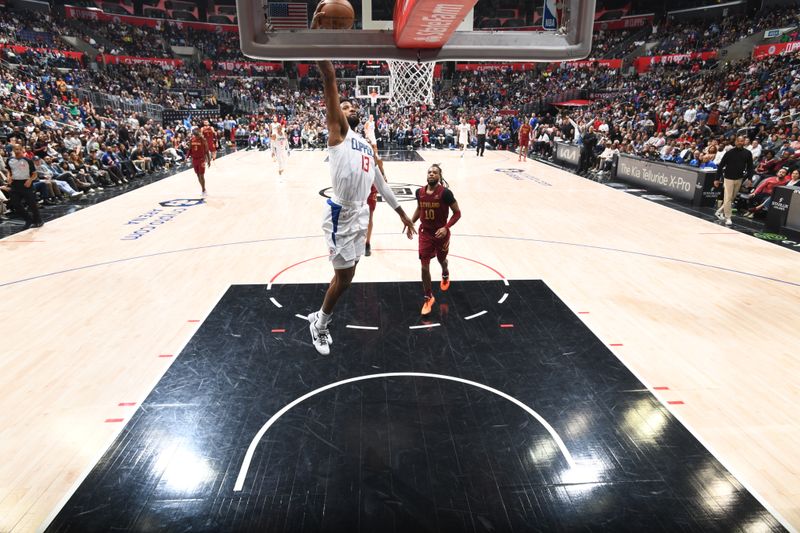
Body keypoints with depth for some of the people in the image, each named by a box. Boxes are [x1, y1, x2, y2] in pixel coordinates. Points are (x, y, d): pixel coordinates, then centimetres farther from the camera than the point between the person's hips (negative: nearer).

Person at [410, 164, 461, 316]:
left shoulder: (445, 193, -19)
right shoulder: (420, 192, -5)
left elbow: (457, 213, -13)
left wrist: (446, 227, -24)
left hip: (441, 233, -2)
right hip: (425, 233, 2)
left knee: (441, 260, 23)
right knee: (424, 266, -3)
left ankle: (445, 274, 61)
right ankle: (428, 298, 11)